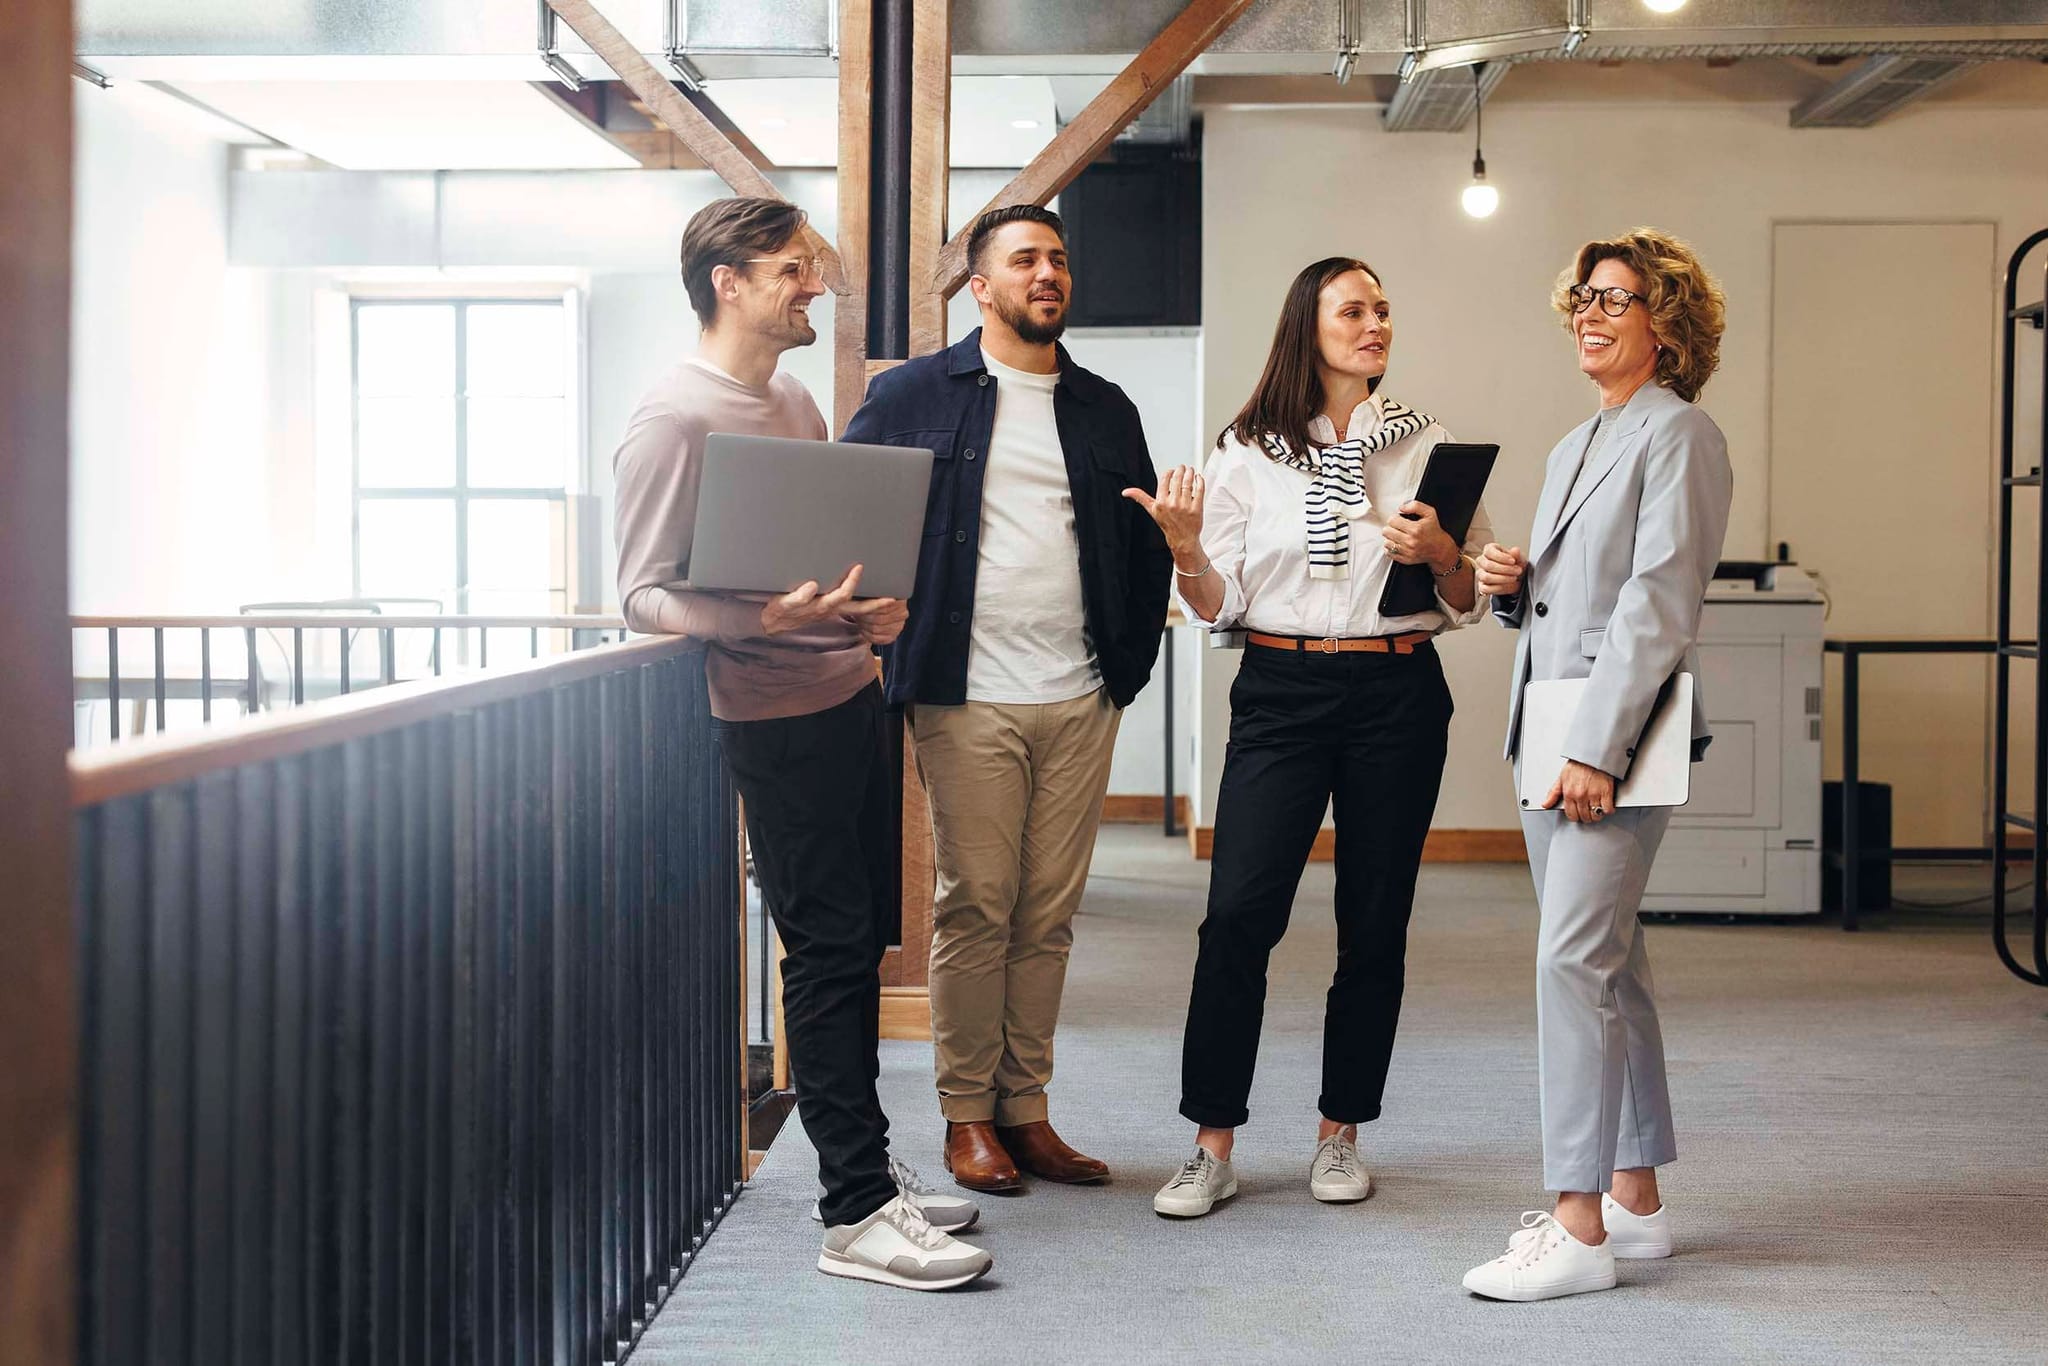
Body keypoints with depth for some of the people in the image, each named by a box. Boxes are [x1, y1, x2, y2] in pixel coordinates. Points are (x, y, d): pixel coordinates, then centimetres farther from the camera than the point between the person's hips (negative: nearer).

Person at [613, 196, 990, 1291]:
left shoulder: (795, 402, 15)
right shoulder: (673, 420, -12)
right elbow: (644, 593, -14)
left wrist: (869, 613, 4)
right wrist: (762, 621, -29)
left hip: (852, 696, 8)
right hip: (776, 718, -8)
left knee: (860, 943, 11)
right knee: (827, 949, -7)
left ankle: (865, 1165, 22)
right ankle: (856, 1215, -3)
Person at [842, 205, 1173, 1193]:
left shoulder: (1105, 410, 15)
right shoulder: (913, 396, 4)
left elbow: (1148, 545, 20)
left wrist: (1129, 665, 10)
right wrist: (884, 648, -2)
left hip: (1080, 703, 4)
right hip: (967, 701, -3)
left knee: (1048, 914, 6)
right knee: (974, 908, -1)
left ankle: (1027, 1110, 13)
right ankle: (968, 1118, 8)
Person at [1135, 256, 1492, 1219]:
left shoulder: (1426, 445, 7)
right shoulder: (1248, 452, 4)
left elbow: (1467, 603, 9)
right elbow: (1219, 606, 3)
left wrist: (1441, 552, -11)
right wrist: (1185, 550, -15)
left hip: (1397, 696, 1)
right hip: (1281, 694, -1)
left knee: (1374, 924, 5)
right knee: (1238, 914, -9)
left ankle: (1340, 1135, 18)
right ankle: (1214, 1147, -1)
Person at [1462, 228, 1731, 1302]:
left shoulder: (1677, 435, -8)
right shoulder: (1573, 448, 20)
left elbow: (1656, 603, -16)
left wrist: (1596, 748, -20)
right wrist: (1507, 584, 3)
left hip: (1618, 729, -9)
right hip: (1549, 728, 9)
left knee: (1574, 956, -13)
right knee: (1606, 961, 12)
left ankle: (1580, 1230, -10)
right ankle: (1633, 1198, 20)